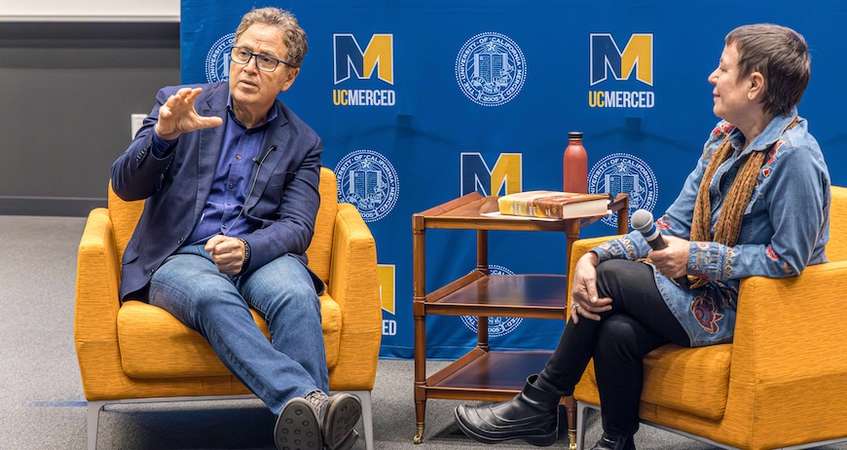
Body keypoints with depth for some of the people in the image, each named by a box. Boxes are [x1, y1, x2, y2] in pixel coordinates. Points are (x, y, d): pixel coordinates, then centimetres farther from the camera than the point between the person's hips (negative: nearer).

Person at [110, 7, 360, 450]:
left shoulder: (302, 142, 11)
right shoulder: (178, 104, 8)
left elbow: (296, 227, 2)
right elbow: (125, 186, 0)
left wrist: (247, 248, -21)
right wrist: (163, 136, -21)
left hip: (259, 255, 2)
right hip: (180, 256, -2)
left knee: (296, 296, -34)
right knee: (214, 297, -37)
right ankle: (311, 401, -57)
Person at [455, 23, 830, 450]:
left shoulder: (795, 156, -19)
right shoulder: (724, 138, 8)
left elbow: (789, 257, -19)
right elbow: (675, 223, 7)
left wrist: (697, 257, -17)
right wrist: (595, 257, -8)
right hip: (708, 289, 7)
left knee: (611, 277, -15)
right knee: (618, 331, -21)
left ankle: (537, 405, -1)